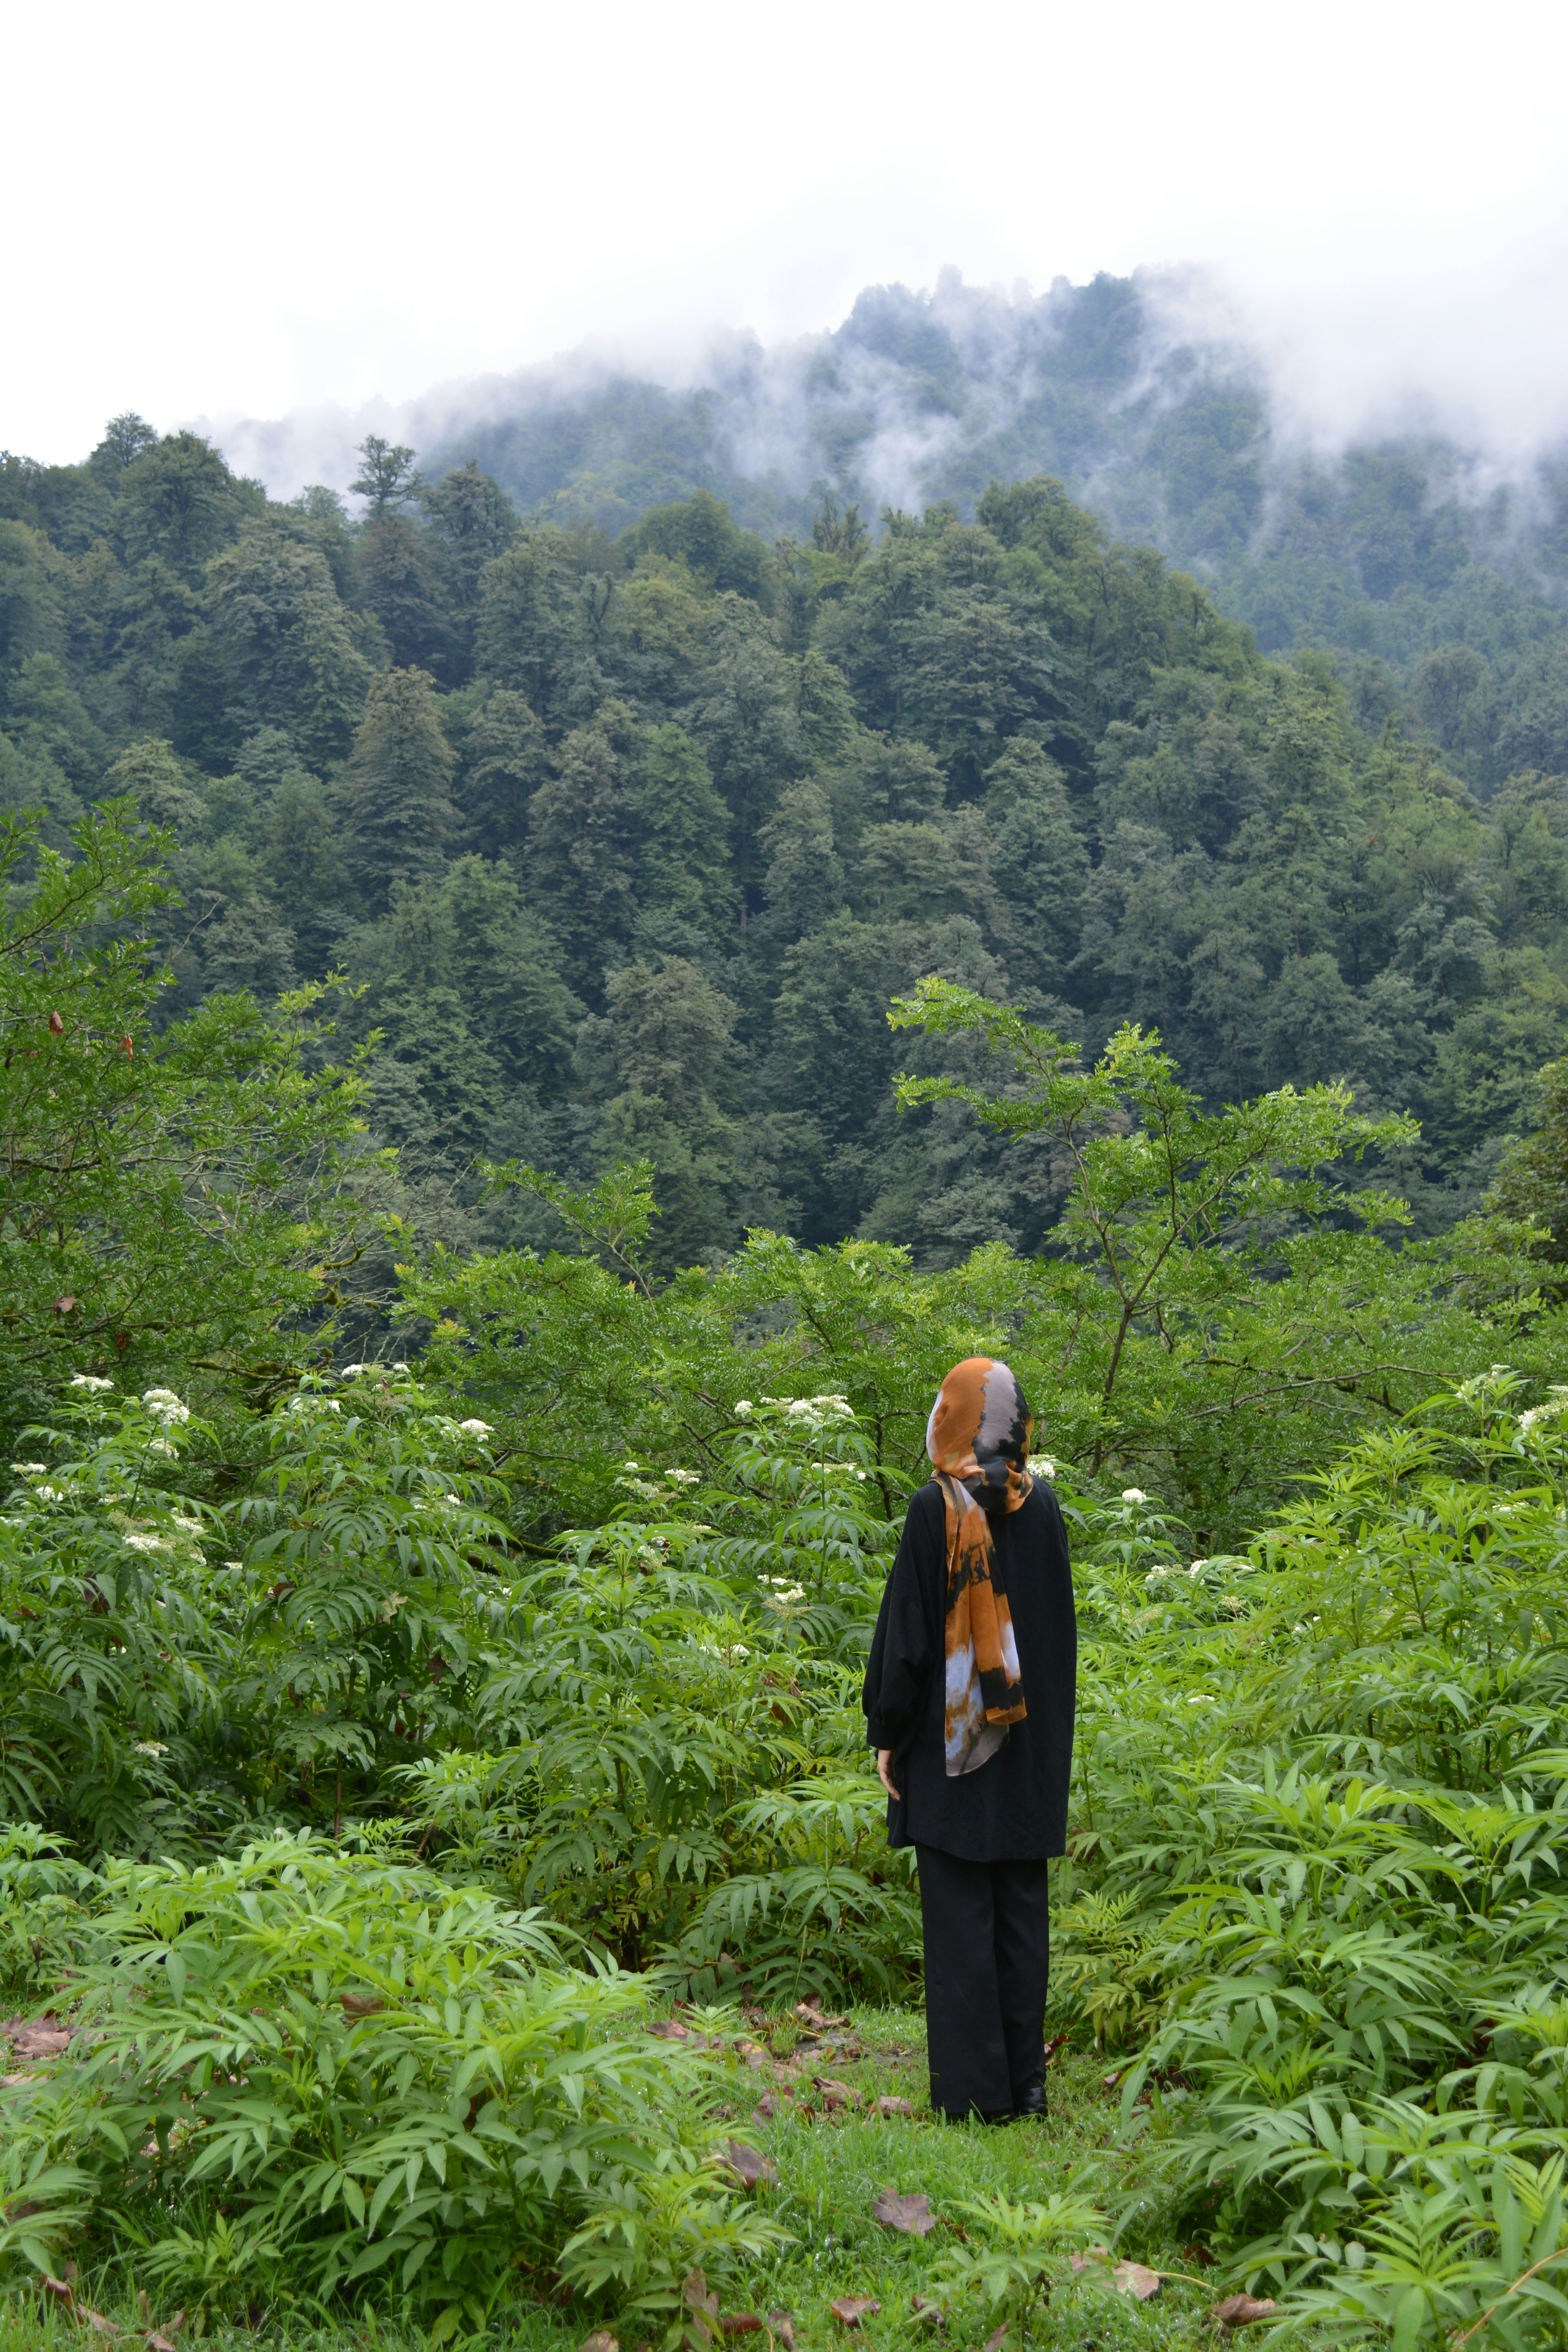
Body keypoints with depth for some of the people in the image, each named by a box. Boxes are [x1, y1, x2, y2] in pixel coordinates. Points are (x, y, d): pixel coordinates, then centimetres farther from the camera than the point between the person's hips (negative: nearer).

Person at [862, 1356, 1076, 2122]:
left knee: (960, 1908, 1)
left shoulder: (936, 1507, -12)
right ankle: (1025, 2078, 17)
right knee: (1021, 1905, 11)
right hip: (1030, 1740, 5)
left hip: (951, 1738, -5)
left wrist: (886, 1733, -3)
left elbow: (907, 1628, -11)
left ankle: (975, 2087, 5)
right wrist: (1049, 1726, 17)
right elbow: (1061, 1624, 8)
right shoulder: (1042, 1504, 2)